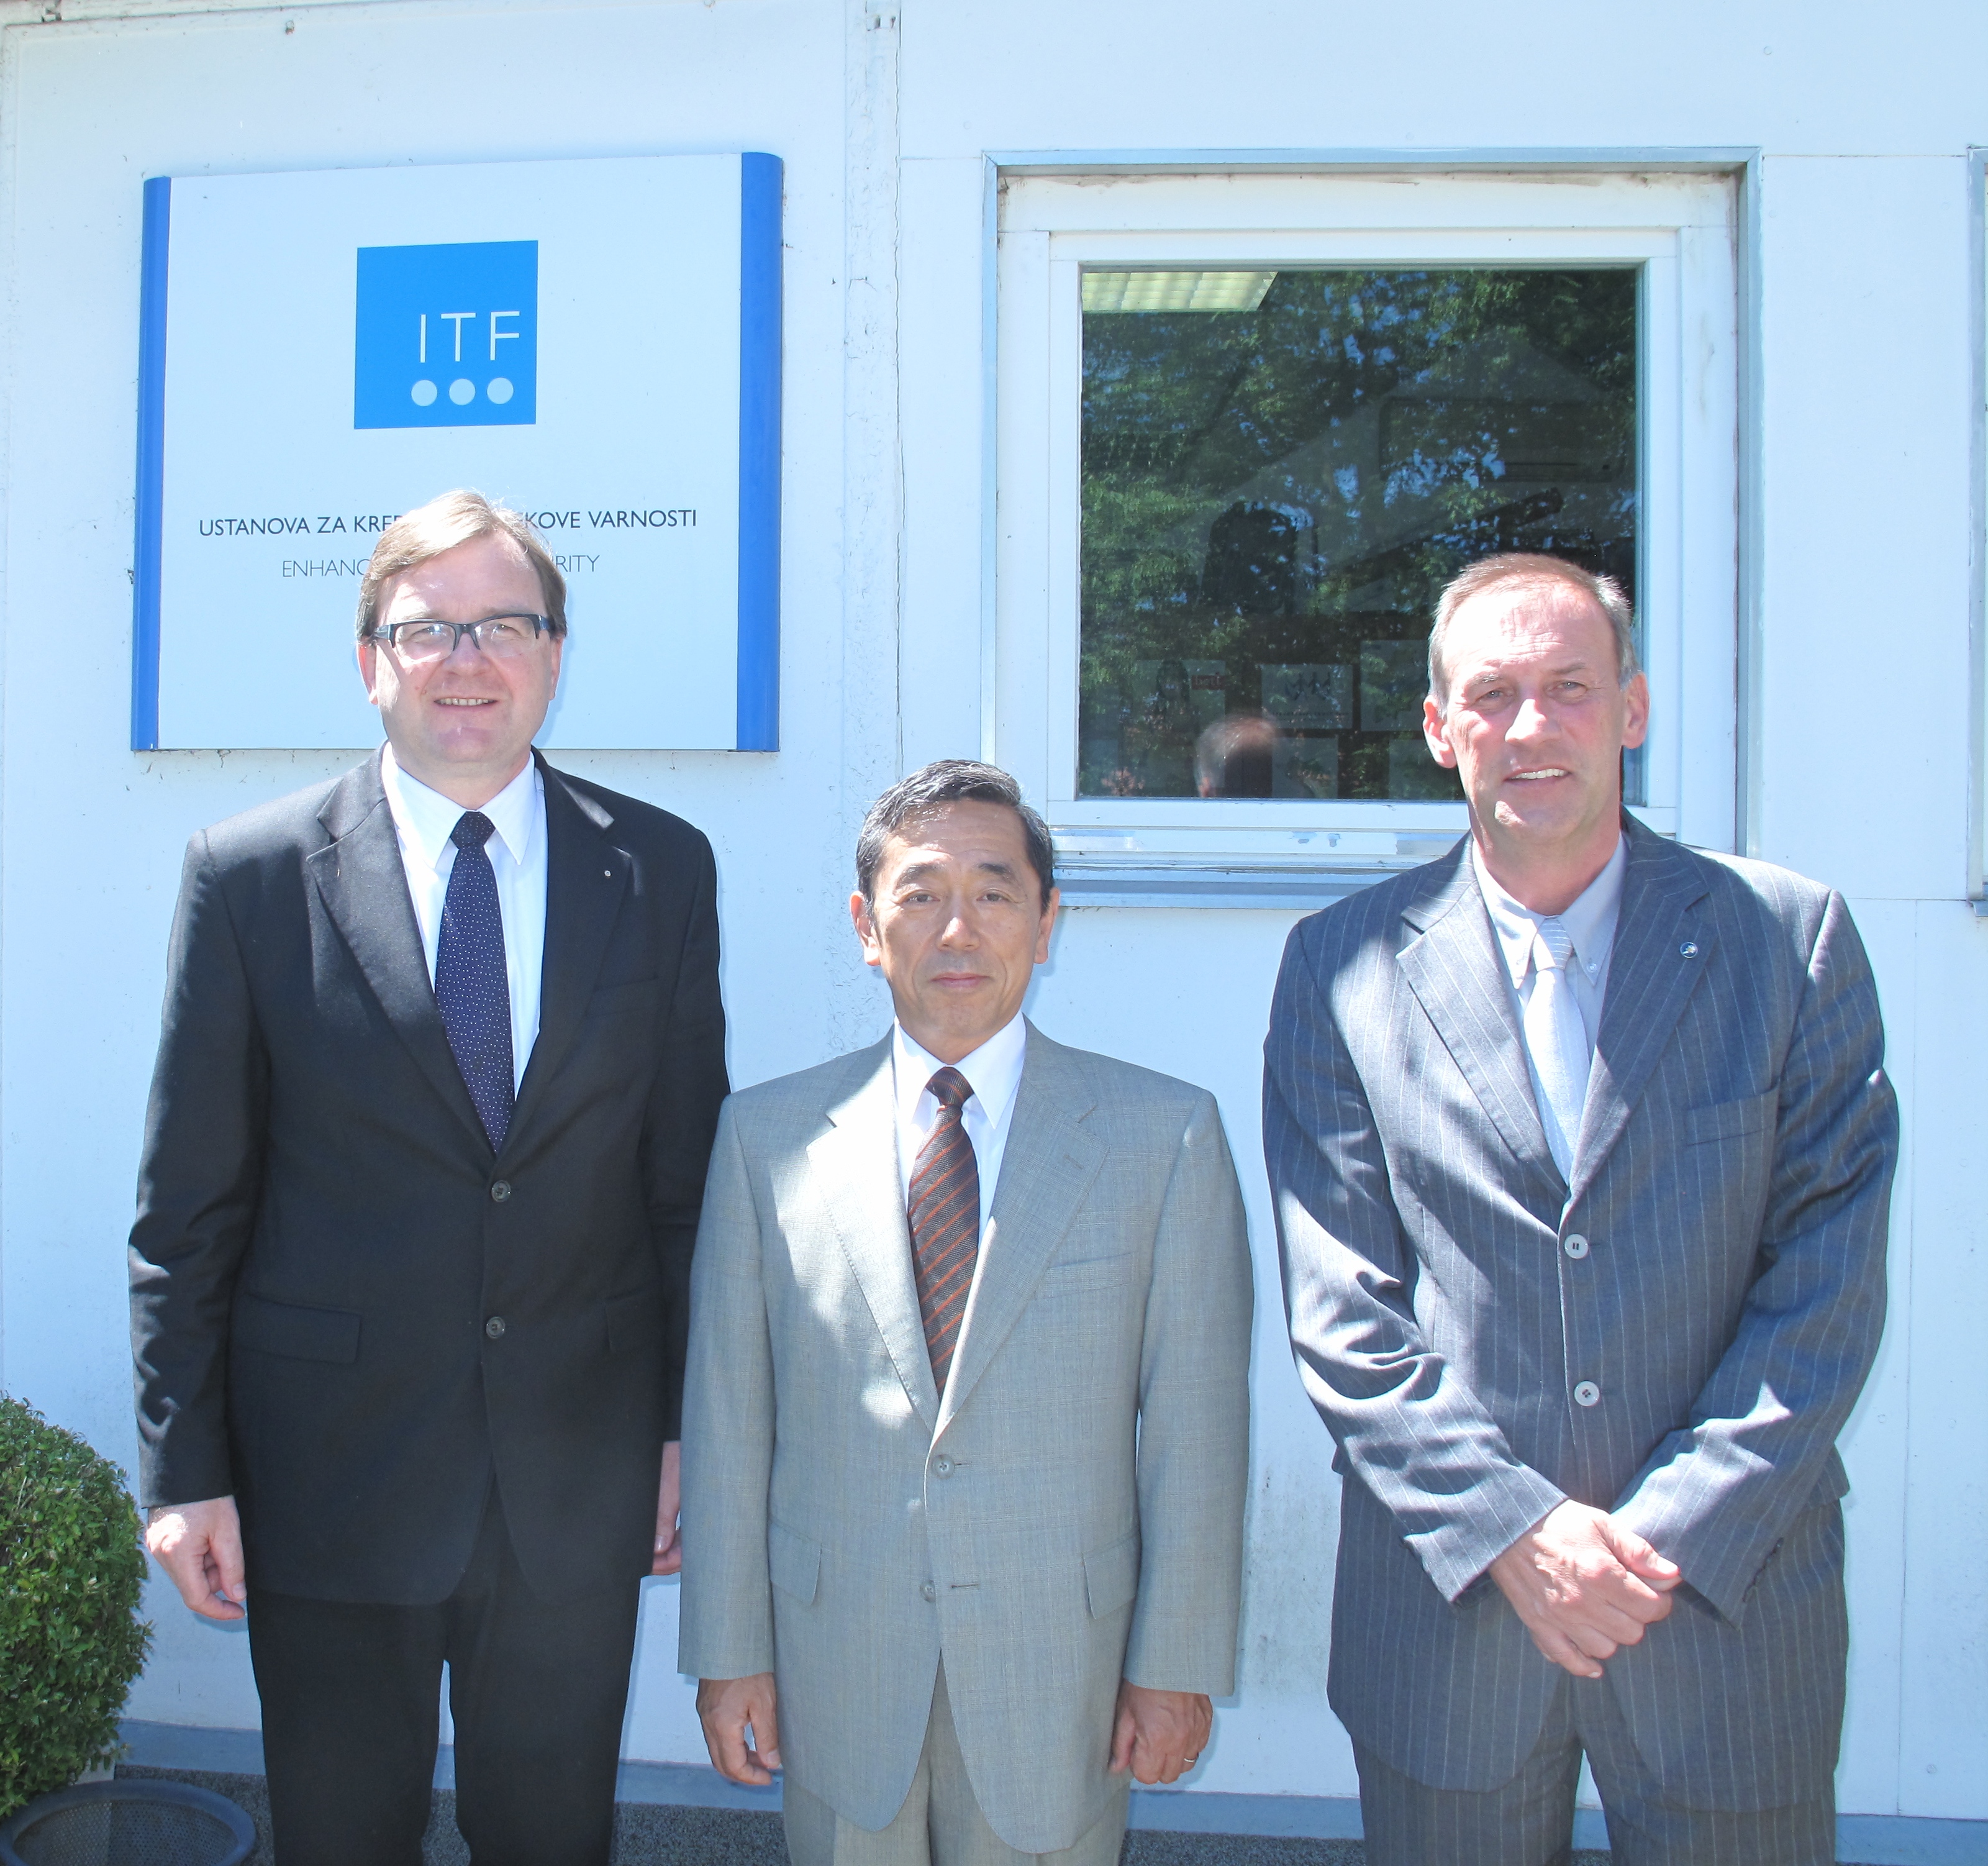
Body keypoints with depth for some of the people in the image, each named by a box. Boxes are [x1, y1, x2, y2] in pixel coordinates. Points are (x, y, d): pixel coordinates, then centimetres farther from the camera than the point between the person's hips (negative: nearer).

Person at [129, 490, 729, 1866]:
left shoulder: (663, 870, 0)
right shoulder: (250, 875, -5)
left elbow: (690, 1175, 3)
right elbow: (188, 1207, -2)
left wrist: (692, 1428, 3)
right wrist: (184, 1467, -3)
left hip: (578, 1478, 1)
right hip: (330, 1475, -1)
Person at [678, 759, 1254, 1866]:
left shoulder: (1167, 1134, -4)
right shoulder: (768, 1133, 0)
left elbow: (1196, 1428, -3)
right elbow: (729, 1414, 1)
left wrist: (1178, 1663, -3)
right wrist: (729, 1649, 2)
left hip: (1060, 1667, -1)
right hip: (839, 1670, 1)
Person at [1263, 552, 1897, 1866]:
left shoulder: (1793, 938, -1)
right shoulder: (1344, 966, 0)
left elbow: (1828, 1283, -4)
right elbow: (1340, 1305, -3)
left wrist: (1675, 1529, -12)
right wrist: (1507, 1524, -12)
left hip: (1727, 1598, 0)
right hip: (1450, 1599, 1)